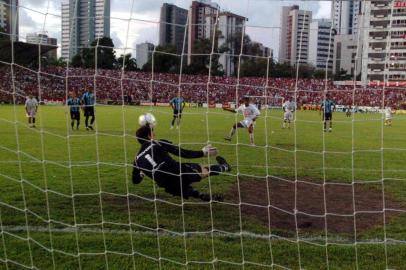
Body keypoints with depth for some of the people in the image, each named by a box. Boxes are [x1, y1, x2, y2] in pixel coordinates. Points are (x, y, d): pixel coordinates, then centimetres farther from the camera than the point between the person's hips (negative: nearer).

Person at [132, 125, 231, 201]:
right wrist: (202, 153, 8)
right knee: (204, 170, 22)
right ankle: (224, 167, 49)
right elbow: (183, 153, -2)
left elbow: (135, 180, 24)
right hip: (179, 173, -4)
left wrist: (141, 174, 47)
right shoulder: (160, 144, 3)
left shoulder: (137, 159, 15)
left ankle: (201, 195, 10)